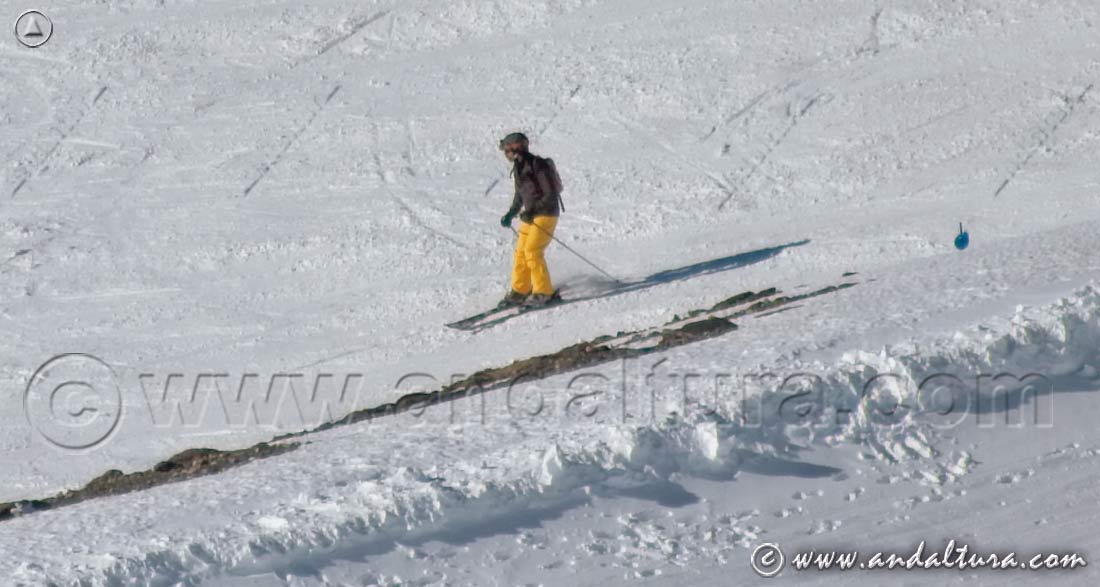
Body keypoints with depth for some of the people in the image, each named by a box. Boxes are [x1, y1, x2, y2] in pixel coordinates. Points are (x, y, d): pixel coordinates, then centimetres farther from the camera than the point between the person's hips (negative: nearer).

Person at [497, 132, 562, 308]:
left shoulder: (539, 166, -19)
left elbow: (551, 195, -20)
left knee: (532, 251, -14)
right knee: (521, 251, 6)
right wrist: (511, 214, 13)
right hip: (530, 215, 8)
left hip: (546, 214, -8)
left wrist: (532, 210, -26)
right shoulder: (518, 168, 7)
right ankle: (520, 291, 14)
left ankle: (543, 292, -8)